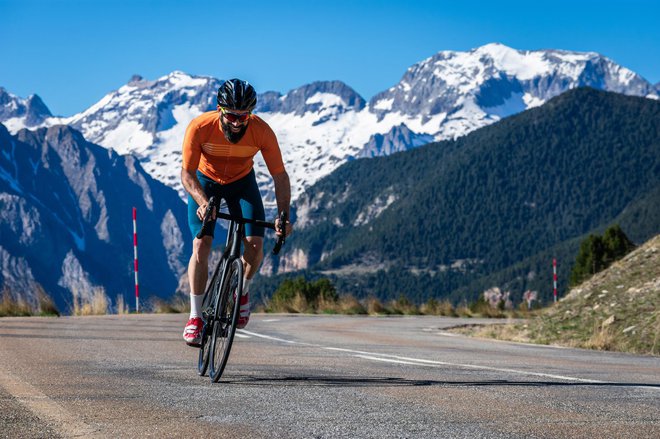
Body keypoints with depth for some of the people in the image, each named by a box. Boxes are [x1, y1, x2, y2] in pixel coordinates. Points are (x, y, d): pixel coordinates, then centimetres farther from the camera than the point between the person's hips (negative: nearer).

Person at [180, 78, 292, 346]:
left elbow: (280, 176, -20)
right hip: (205, 181, -1)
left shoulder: (262, 132, -29)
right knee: (201, 245, -18)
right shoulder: (200, 127, -32)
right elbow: (187, 174, -27)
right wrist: (202, 202, -45)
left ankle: (243, 291, 15)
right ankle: (195, 316, -7)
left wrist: (283, 215, -32)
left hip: (241, 182, 1)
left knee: (255, 245, -16)